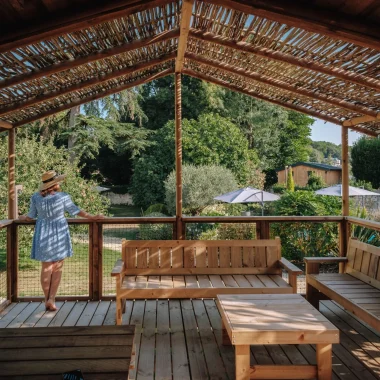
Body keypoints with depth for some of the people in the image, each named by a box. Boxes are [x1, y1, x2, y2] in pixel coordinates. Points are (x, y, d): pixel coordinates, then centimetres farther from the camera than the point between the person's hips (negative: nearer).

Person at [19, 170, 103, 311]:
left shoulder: (35, 197, -3)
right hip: (59, 235, -3)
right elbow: (77, 211, -3)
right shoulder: (63, 197, -12)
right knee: (57, 268, 7)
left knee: (46, 268, 11)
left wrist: (22, 217, 30)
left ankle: (47, 300, 16)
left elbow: (30, 217, 6)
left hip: (43, 235, 3)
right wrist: (93, 217, 10)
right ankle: (51, 299, 3)